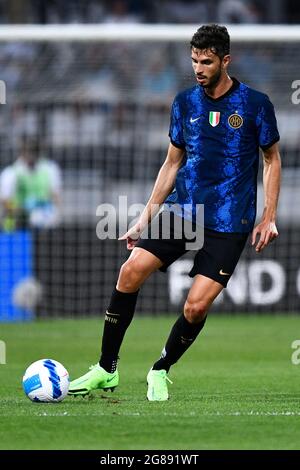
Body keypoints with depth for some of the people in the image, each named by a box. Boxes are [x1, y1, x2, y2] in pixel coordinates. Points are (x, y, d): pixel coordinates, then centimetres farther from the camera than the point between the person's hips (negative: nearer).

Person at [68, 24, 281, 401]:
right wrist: (145, 218, 12)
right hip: (181, 209, 4)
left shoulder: (255, 104, -4)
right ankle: (106, 369, -4)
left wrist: (269, 217, -2)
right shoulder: (184, 102, 7)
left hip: (228, 223, -3)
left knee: (196, 306, -13)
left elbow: (272, 159, 5)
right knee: (131, 270, -16)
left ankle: (161, 371, 14)